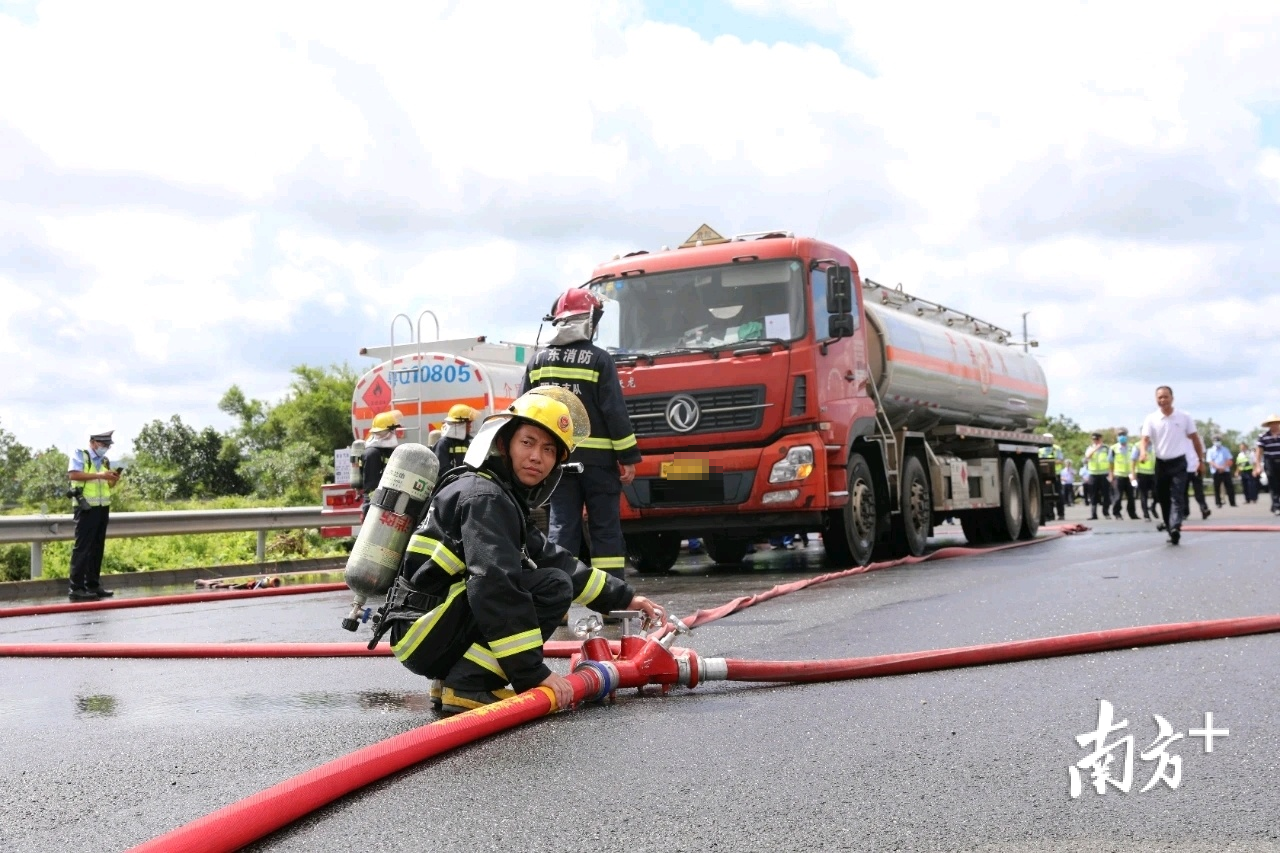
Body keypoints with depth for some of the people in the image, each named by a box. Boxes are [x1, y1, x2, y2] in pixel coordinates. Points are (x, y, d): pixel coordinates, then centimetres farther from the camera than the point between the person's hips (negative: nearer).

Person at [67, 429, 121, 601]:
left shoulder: (105, 461, 16)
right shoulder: (79, 455, -3)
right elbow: (73, 474, -20)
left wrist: (113, 480, -2)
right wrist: (98, 475, -23)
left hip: (103, 507, 7)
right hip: (86, 507, -7)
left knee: (97, 547, 9)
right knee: (82, 547, -8)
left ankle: (93, 585, 15)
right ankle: (75, 588, -6)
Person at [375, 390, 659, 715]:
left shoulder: (507, 499, 16)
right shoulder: (484, 496, -16)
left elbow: (555, 560, 21)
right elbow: (494, 586, -27)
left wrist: (622, 597, 21)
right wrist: (534, 673, -28)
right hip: (424, 633, -10)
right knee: (552, 587, -15)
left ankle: (451, 677, 12)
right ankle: (467, 687, -16)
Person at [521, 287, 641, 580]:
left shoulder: (538, 361, 7)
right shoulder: (599, 360, -5)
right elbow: (615, 411, -9)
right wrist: (628, 457, -5)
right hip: (596, 456, -3)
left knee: (562, 525, 7)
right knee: (605, 526, 2)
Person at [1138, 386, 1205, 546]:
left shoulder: (1184, 417, -1)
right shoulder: (1151, 419, -1)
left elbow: (1194, 438, 9)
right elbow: (1145, 438, -11)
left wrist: (1201, 460, 10)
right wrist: (1143, 452, -32)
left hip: (1179, 462, -2)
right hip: (1161, 463, 2)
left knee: (1177, 497, -16)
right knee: (1163, 499, 7)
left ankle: (1175, 527, -29)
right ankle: (1171, 529, 18)